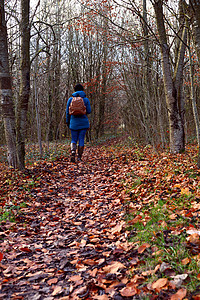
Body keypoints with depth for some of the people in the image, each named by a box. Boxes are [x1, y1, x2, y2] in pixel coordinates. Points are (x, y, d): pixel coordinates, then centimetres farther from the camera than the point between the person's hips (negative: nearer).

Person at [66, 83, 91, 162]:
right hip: (83, 122, 0)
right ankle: (79, 157, 7)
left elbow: (67, 112, 2)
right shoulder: (86, 99, -1)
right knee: (81, 139, 7)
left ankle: (72, 154, -15)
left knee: (74, 140, 9)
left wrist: (67, 121, 12)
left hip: (74, 122, 1)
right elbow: (89, 111, -4)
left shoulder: (71, 99, 1)